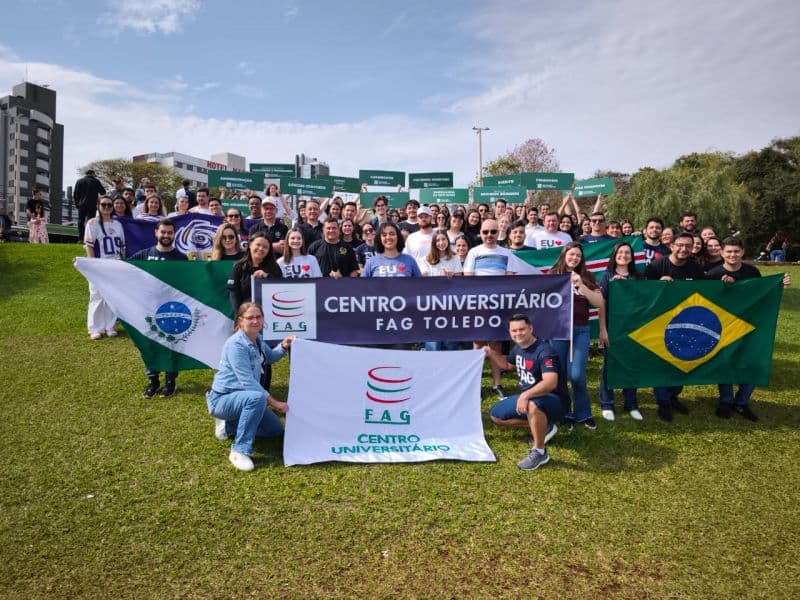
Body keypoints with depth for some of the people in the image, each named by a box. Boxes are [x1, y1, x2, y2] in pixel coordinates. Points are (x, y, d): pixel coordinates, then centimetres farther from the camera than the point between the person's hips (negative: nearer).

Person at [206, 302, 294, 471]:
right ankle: (240, 451, -27)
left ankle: (228, 426, 22)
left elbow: (269, 358, 21)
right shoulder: (236, 344, -25)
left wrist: (283, 346, -1)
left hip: (243, 397, 9)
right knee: (257, 398, -39)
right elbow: (248, 382, -29)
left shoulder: (257, 339, 1)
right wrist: (275, 403, -27)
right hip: (223, 399, -9)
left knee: (275, 429, 12)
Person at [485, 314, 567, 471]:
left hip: (554, 400, -9)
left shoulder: (544, 351, -24)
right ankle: (543, 426, 11)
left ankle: (539, 452, -21)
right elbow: (506, 365, 25)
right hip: (528, 398, 9)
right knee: (496, 414, 8)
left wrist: (526, 395, -48)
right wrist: (491, 353, 8)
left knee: (533, 405, -42)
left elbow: (551, 382, -38)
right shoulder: (518, 348, 3)